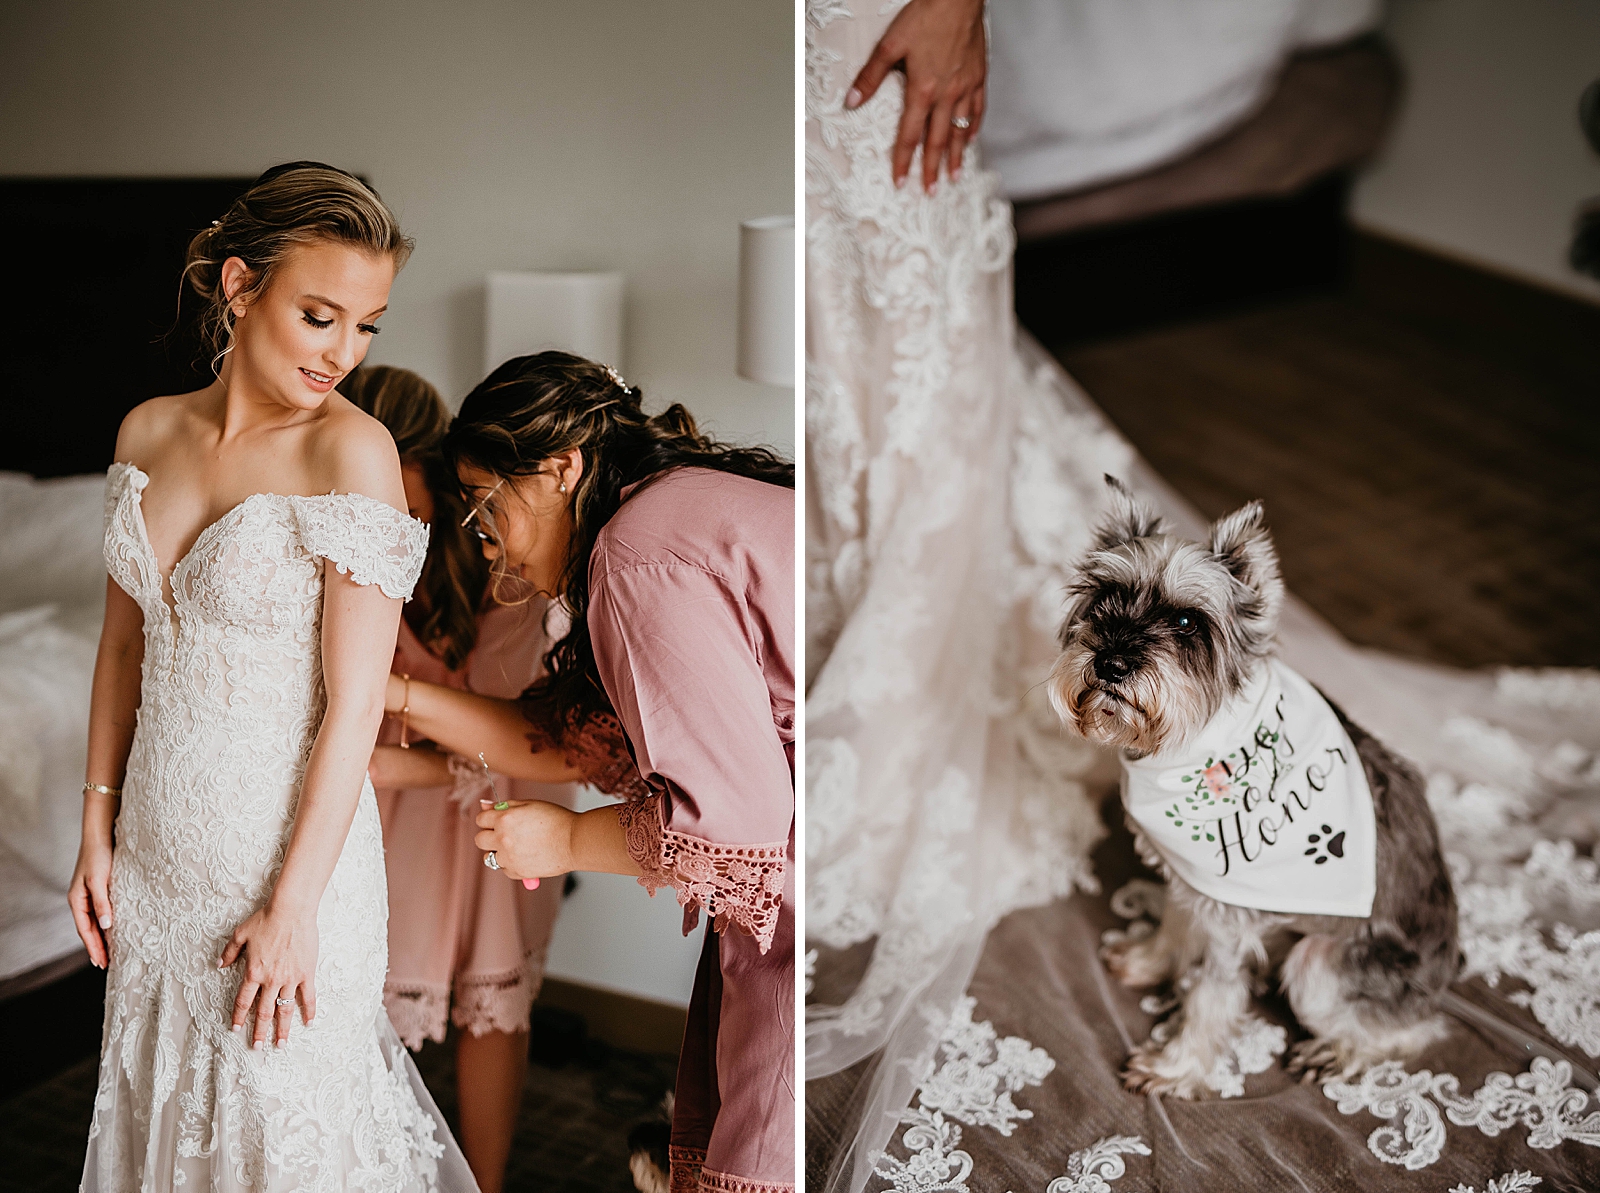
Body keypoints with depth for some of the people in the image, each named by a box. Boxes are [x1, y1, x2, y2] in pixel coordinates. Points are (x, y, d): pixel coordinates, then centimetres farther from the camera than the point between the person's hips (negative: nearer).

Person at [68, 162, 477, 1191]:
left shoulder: (353, 450, -17)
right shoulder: (151, 431, 0)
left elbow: (356, 702, -17)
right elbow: (124, 642, 9)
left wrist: (295, 905, -16)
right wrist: (98, 831, 8)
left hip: (291, 845, -5)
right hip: (156, 849, 5)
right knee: (164, 1109, 21)